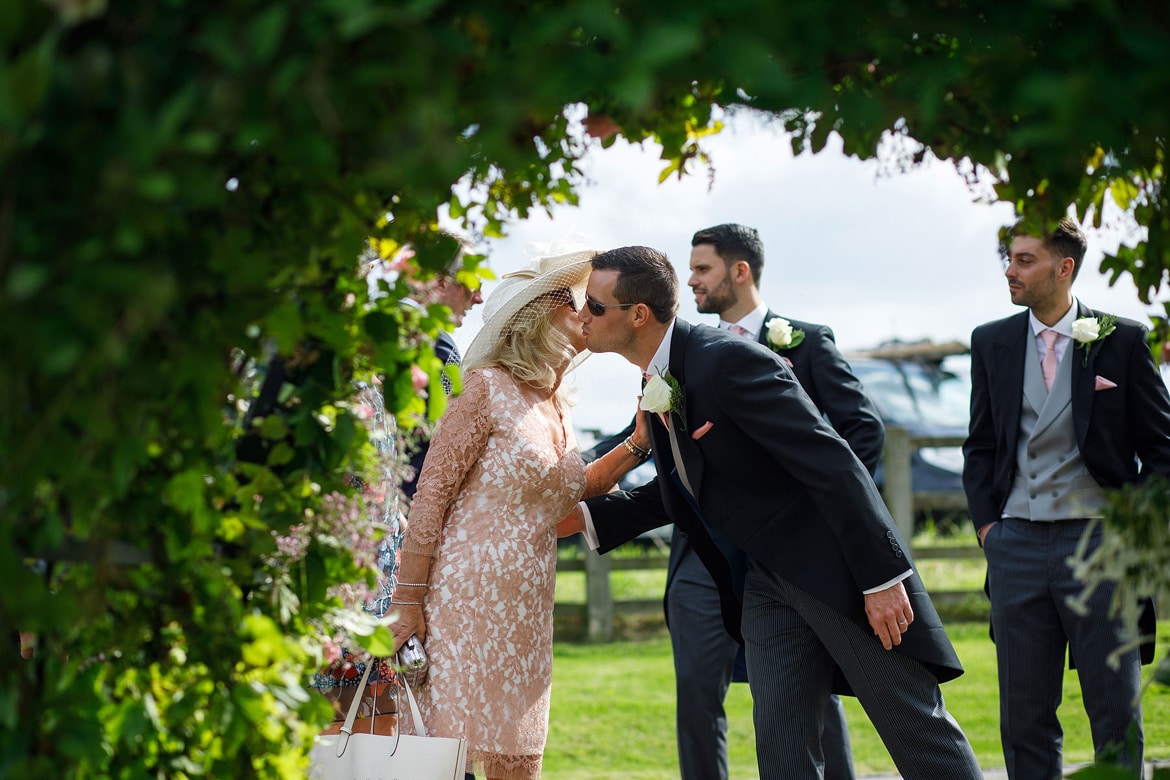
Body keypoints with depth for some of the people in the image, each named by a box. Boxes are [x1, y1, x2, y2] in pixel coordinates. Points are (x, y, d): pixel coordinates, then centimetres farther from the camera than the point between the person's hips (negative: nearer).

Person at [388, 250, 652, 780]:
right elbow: (431, 495, -11)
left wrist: (638, 443, 11)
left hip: (525, 611, 8)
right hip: (467, 596, -8)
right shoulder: (491, 388, -8)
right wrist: (408, 601, -15)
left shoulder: (556, 408, 14)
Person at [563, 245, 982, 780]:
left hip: (840, 568, -8)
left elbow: (833, 464, -23)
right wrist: (588, 517, 12)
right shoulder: (657, 384, 8)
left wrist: (881, 577, -24)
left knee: (918, 731, 0)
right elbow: (677, 490, 22)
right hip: (769, 582, 9)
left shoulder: (727, 358, -21)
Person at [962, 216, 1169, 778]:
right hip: (1017, 542, 3)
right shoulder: (991, 343, 9)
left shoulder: (1122, 341, 0)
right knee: (1024, 716, 6)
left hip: (1099, 541, -3)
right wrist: (986, 523, 5)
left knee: (1117, 716, -1)